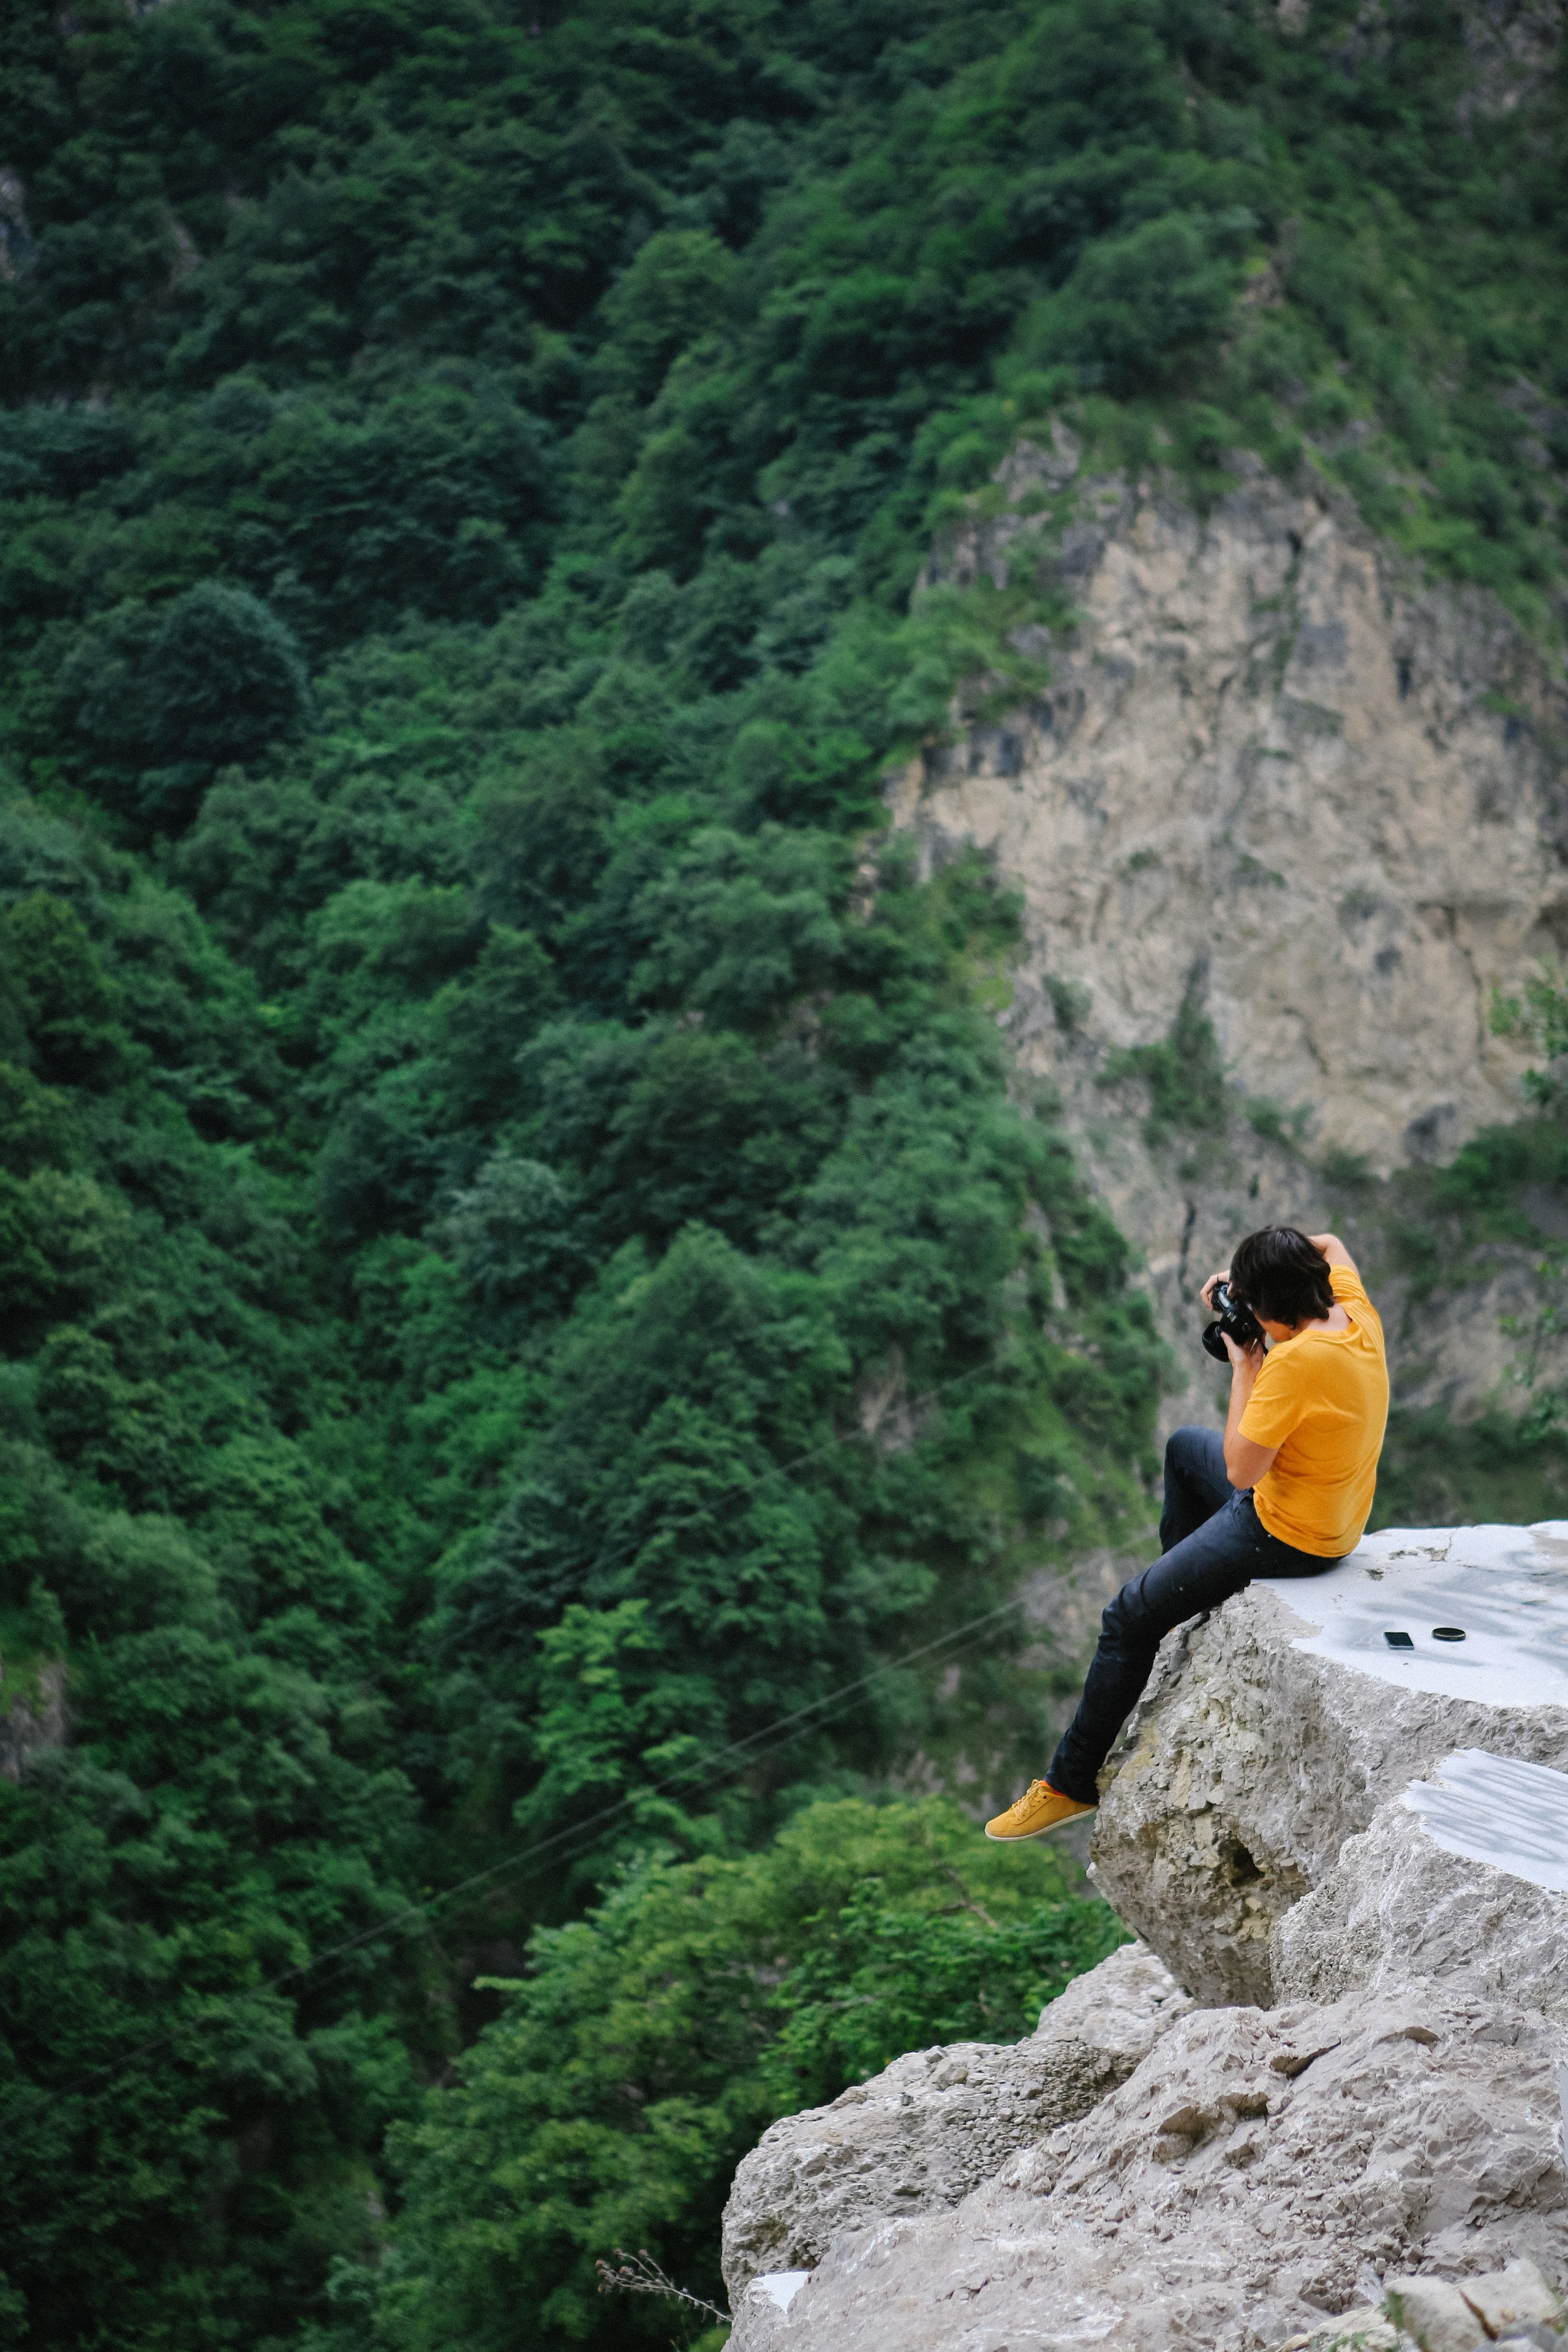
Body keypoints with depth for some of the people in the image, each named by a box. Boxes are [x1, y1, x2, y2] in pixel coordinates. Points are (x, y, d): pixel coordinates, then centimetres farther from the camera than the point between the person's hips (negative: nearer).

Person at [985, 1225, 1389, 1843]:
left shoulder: (1296, 1360, -34)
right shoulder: (1357, 1315, -8)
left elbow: (1241, 1470, -28)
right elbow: (1331, 1246, 16)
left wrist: (1244, 1366, -19)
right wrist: (1249, 1270, 1)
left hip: (1284, 1536, -9)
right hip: (1336, 1512, 9)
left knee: (1131, 1615, -1)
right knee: (1184, 1448, 31)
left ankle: (1073, 1782, 10)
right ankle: (1189, 1599, 46)